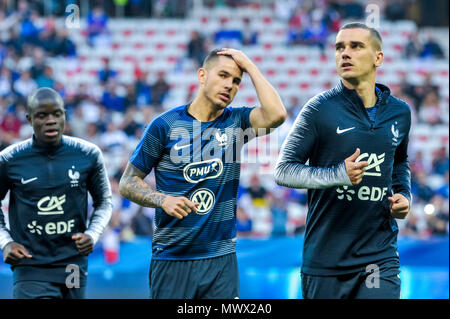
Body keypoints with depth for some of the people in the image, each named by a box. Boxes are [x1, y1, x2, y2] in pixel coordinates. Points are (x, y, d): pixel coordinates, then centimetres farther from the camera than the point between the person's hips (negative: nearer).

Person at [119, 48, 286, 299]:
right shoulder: (166, 125, -1)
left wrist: (249, 66, -7)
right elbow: (128, 182, 2)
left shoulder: (236, 122, 7)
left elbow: (276, 114, -14)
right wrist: (163, 200, -16)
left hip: (221, 258, 2)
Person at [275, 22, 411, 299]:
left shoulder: (399, 112, 9)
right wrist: (337, 175, -20)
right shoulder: (321, 108, -5)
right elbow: (283, 170, -6)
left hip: (380, 256, 2)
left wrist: (404, 195, 9)